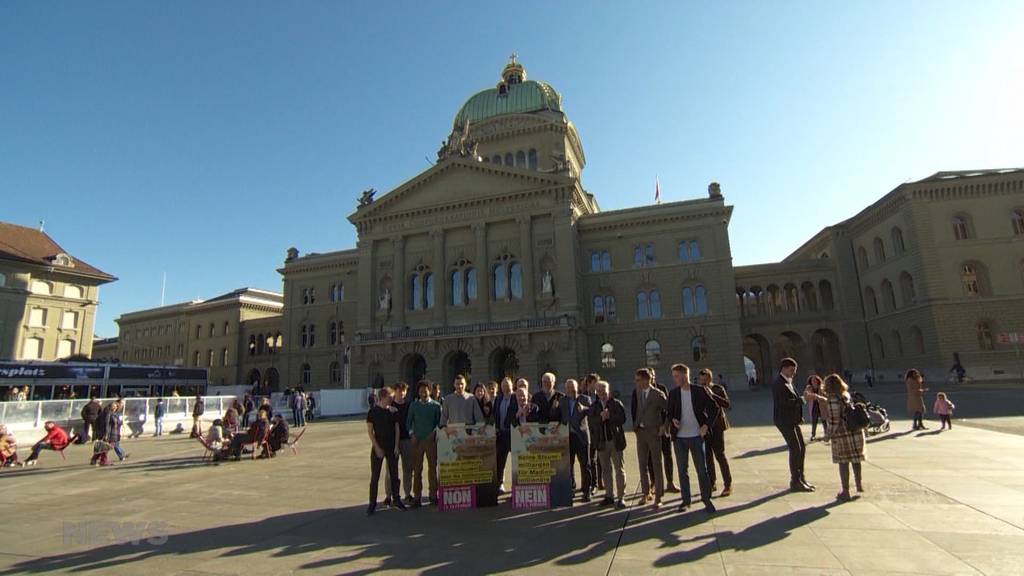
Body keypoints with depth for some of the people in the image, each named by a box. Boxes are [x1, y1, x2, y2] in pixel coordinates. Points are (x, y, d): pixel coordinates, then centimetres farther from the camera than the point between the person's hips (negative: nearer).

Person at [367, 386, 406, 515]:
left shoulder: (392, 411, 4)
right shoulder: (373, 412, -6)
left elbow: (397, 429, 6)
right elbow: (370, 431, -7)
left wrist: (396, 445, -2)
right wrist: (377, 447, -12)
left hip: (392, 447, 3)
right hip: (378, 447, -3)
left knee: (394, 475, 10)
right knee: (375, 476, 0)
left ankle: (396, 500, 23)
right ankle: (372, 504, 10)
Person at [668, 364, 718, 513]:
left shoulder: (699, 391, -5)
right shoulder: (673, 393, 3)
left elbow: (715, 408, 0)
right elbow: (669, 413, 10)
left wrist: (706, 425, -8)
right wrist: (673, 420, -11)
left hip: (696, 436, -3)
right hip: (679, 437, 3)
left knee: (702, 469, 4)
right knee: (682, 470, 10)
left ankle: (707, 500, 18)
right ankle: (685, 500, 22)